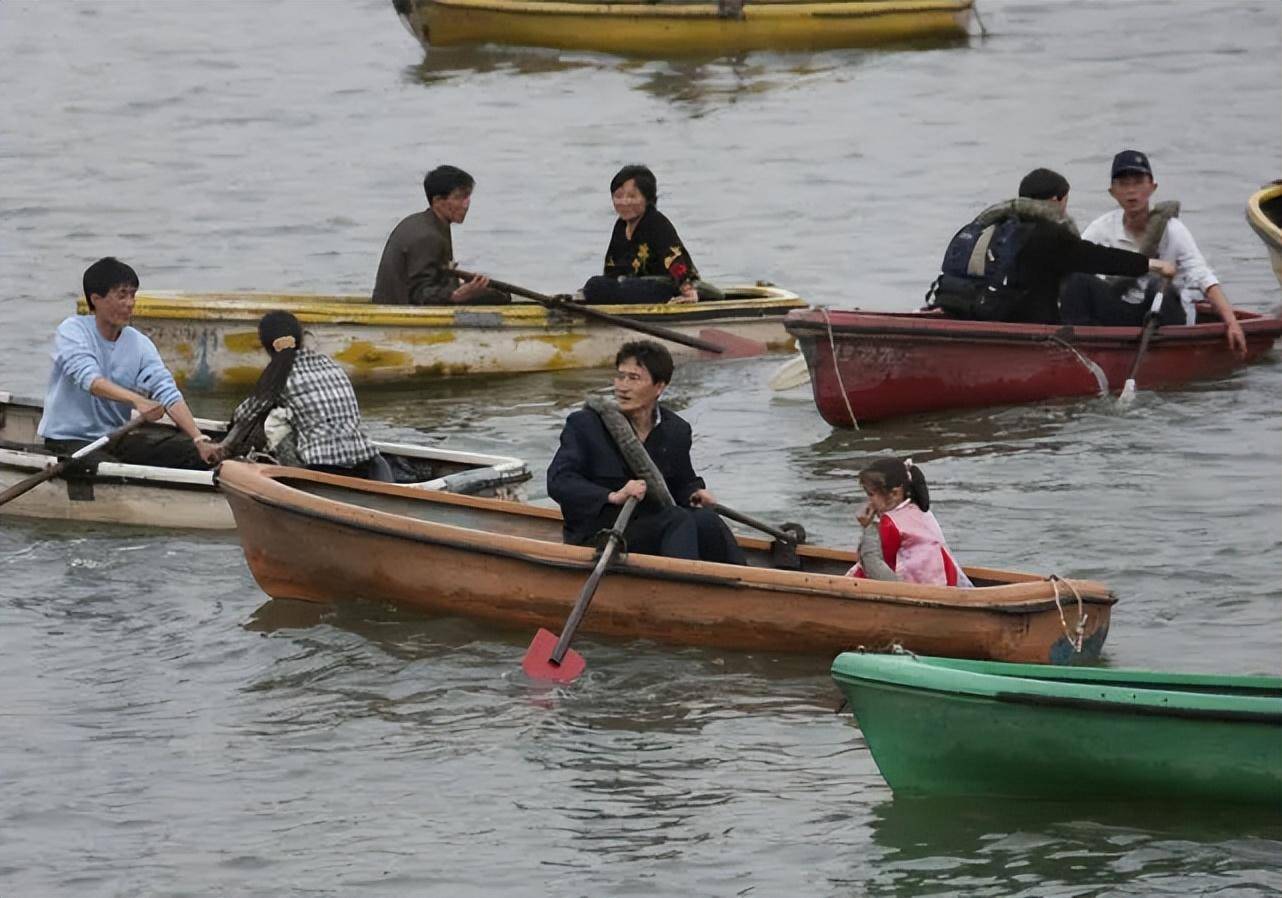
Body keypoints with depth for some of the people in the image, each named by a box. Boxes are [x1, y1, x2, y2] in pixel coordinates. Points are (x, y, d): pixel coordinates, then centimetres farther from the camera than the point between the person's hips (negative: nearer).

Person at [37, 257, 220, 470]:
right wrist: (137, 400, -45)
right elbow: (89, 379, -29)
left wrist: (200, 441, -23)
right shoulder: (72, 331, -11)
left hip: (116, 437, 6)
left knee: (190, 451, -12)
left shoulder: (139, 344, 3)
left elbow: (168, 395, -8)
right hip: (69, 441, -6)